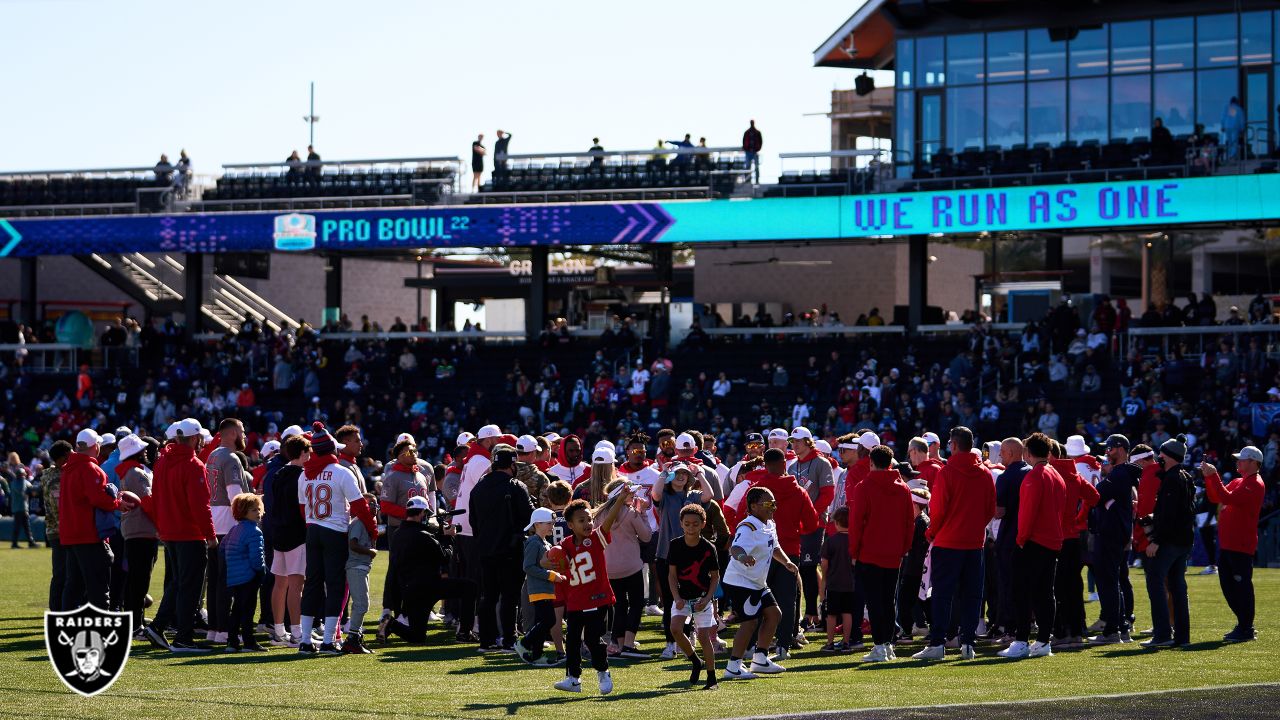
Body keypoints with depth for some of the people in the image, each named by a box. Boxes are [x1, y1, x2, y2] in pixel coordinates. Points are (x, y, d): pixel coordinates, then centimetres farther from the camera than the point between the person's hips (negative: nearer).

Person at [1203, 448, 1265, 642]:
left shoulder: (1255, 485, -12)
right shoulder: (1238, 482, 18)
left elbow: (1228, 498, -23)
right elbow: (1215, 497, 18)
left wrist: (1213, 476, -20)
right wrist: (1208, 477, 7)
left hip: (1242, 546, -10)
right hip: (1227, 544, 10)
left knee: (1241, 585, -7)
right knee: (1227, 584, 13)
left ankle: (1246, 630, -3)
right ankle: (1243, 625, 22)